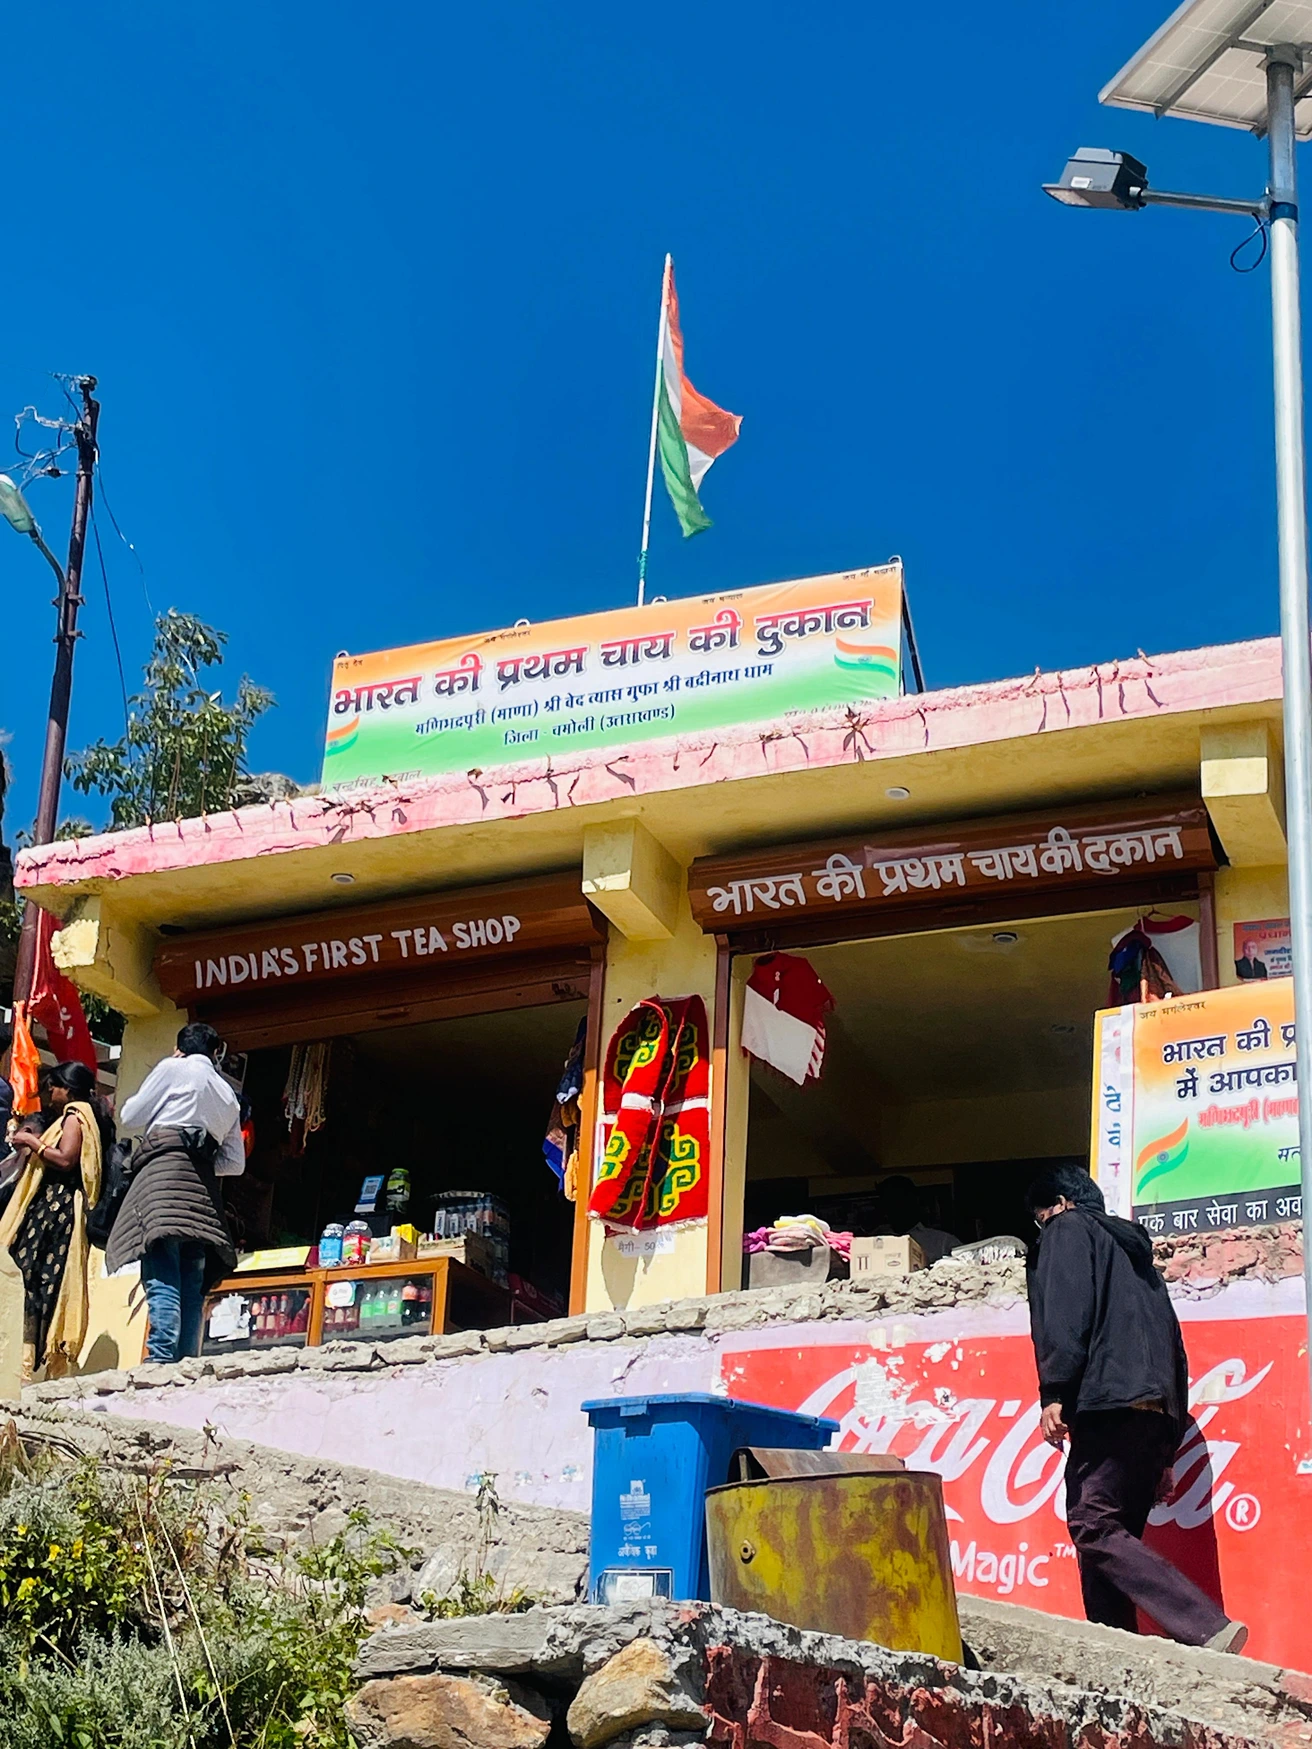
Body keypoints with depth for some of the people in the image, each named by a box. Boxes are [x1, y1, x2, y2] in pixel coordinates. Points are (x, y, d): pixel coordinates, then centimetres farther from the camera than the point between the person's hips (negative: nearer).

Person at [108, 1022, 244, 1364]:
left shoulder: (173, 1068, 10)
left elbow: (130, 1116, 10)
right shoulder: (228, 1096, 27)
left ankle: (160, 1358, -32)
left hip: (164, 1168, -6)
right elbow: (235, 1162, 24)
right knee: (191, 1285, 3)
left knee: (162, 1278, -18)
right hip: (203, 1187, 6)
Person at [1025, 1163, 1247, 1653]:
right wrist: (1166, 1447, 25)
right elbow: (1173, 1345, 28)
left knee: (1094, 1527, -15)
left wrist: (1054, 1393, -14)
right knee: (1111, 1532, 8)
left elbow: (1065, 1314, -9)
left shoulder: (1068, 1229, 10)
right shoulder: (1134, 1249, 33)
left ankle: (1208, 1629, -27)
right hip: (1157, 1411, 9)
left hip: (1108, 1403, -9)